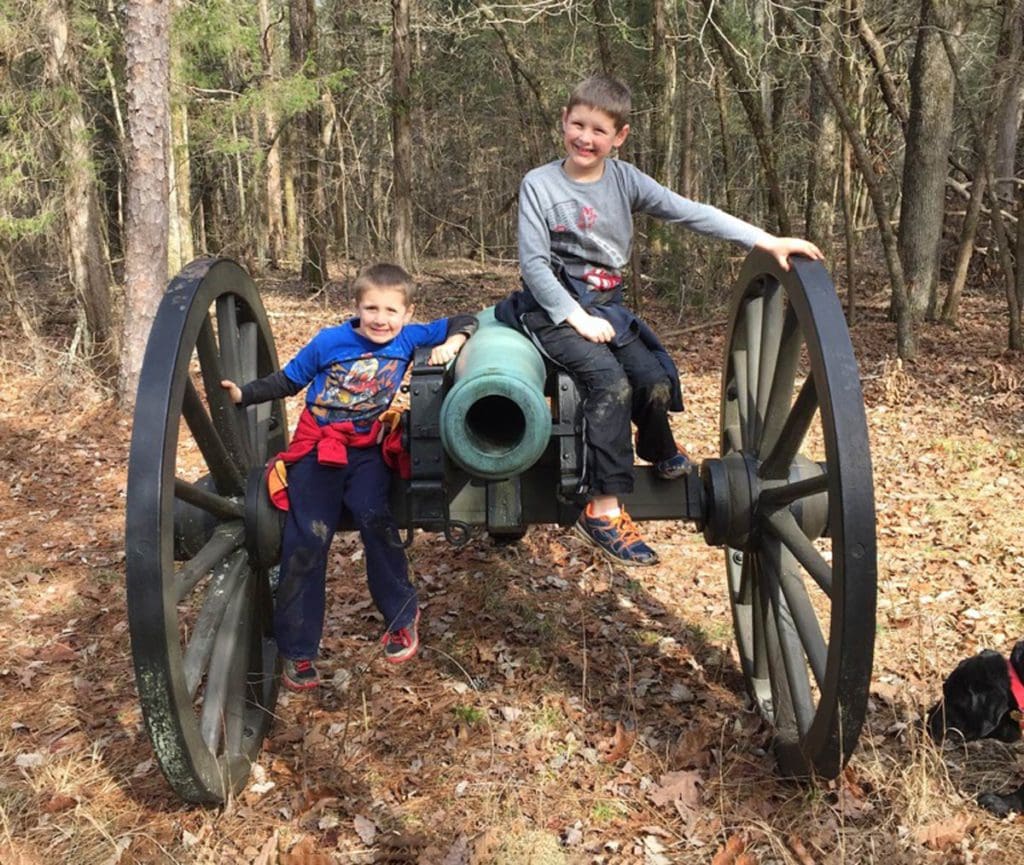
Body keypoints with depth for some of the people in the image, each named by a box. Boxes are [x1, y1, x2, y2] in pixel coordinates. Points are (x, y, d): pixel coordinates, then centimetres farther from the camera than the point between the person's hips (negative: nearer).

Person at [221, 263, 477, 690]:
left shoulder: (409, 338, -4)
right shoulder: (329, 341, -8)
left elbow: (464, 321, 6)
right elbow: (288, 381, 5)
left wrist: (451, 343, -14)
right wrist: (243, 394, -6)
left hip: (366, 448, 0)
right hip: (316, 446, 0)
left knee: (374, 517, -25)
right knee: (306, 540, -7)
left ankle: (402, 615, -1)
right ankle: (297, 651, 5)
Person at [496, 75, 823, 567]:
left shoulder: (623, 179, 2)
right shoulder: (538, 185, -7)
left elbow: (690, 213, -5)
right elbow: (533, 263, -11)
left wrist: (765, 240, -13)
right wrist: (577, 317, -18)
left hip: (607, 306, 4)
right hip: (555, 309, -4)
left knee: (656, 382, -17)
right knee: (610, 381, -28)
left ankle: (658, 451, 20)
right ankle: (604, 510, -22)